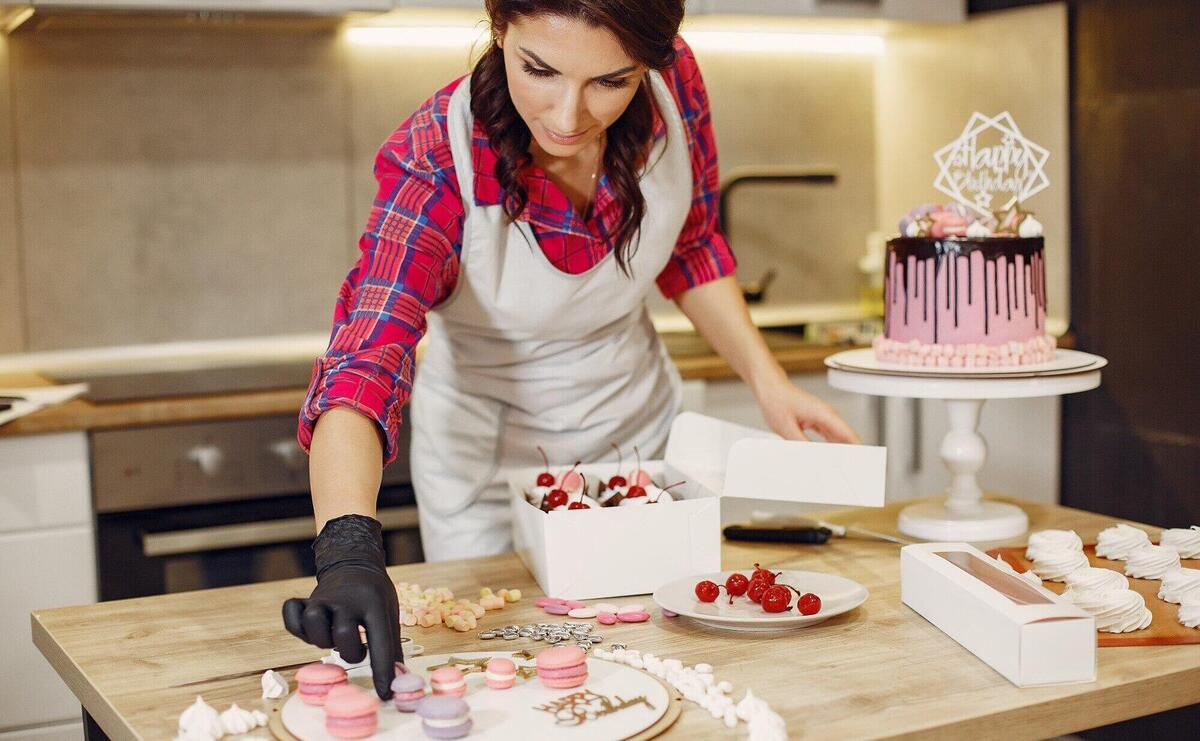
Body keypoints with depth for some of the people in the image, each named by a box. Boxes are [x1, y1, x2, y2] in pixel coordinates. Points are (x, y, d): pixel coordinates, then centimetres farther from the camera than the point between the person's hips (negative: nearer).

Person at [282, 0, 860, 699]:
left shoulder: (674, 82, -21)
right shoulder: (436, 161, -32)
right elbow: (365, 359, -43)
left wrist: (768, 379, -12)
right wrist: (349, 549, -58)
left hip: (639, 416, 4)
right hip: (487, 443, -3)